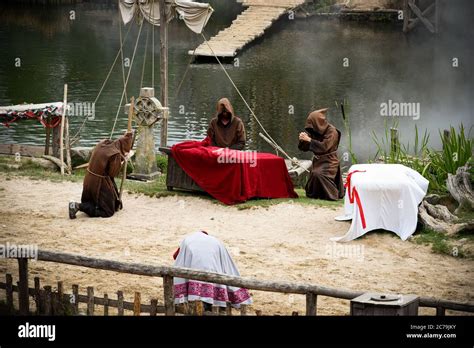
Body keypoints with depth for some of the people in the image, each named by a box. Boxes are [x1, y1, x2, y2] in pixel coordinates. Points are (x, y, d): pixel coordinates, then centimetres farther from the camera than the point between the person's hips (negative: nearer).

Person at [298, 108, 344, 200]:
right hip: (318, 160, 8)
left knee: (319, 174, -28)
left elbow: (324, 146, -27)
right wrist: (302, 140, -18)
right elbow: (304, 147, 4)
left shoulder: (332, 131, -16)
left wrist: (309, 139, -28)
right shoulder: (314, 131, 3)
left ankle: (332, 194, -14)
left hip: (329, 161, -8)